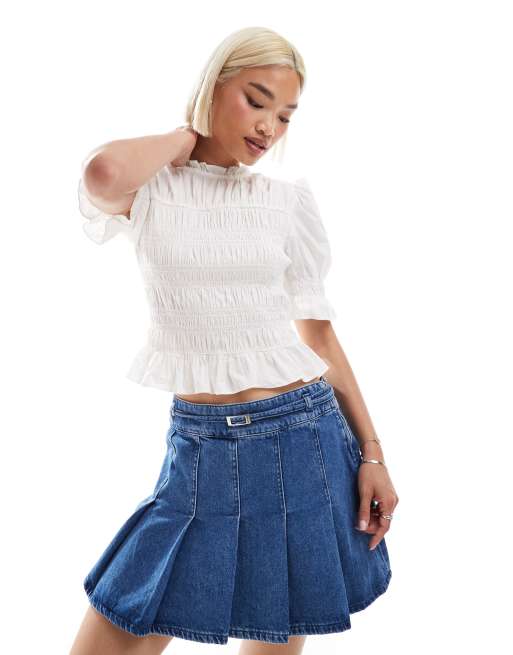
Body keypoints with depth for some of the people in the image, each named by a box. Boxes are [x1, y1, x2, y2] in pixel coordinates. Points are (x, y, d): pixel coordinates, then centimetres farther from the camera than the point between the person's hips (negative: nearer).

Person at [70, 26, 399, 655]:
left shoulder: (290, 200, 4)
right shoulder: (149, 191, -1)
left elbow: (318, 330, 7)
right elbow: (104, 174, -27)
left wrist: (371, 452, 6)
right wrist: (189, 134, -7)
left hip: (303, 441, 2)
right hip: (200, 448, -1)